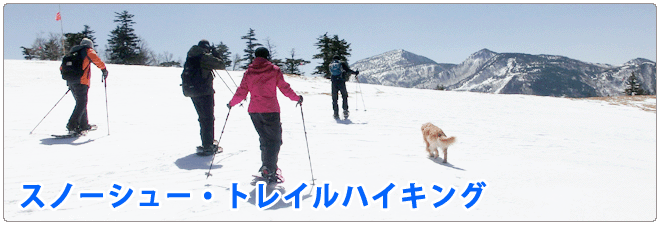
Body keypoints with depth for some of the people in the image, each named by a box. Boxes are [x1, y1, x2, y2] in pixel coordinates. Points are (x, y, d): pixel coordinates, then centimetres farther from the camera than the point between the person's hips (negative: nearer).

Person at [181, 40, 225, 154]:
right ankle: (207, 146, -5)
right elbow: (221, 65, -10)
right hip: (204, 91, -8)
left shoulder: (191, 57, 12)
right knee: (208, 118, -3)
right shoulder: (205, 57, -11)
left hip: (191, 91, 8)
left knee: (203, 117, 20)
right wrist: (216, 55, 6)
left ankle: (208, 142, 31)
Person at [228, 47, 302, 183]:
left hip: (253, 111, 5)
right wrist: (297, 98, 13)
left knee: (264, 138, 20)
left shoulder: (249, 72, 6)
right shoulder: (274, 70, -3)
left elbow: (241, 92, 8)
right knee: (275, 139, 0)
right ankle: (269, 170, -14)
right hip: (271, 110, -4)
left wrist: (231, 103, 25)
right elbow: (285, 88, -1)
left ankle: (266, 166, 25)